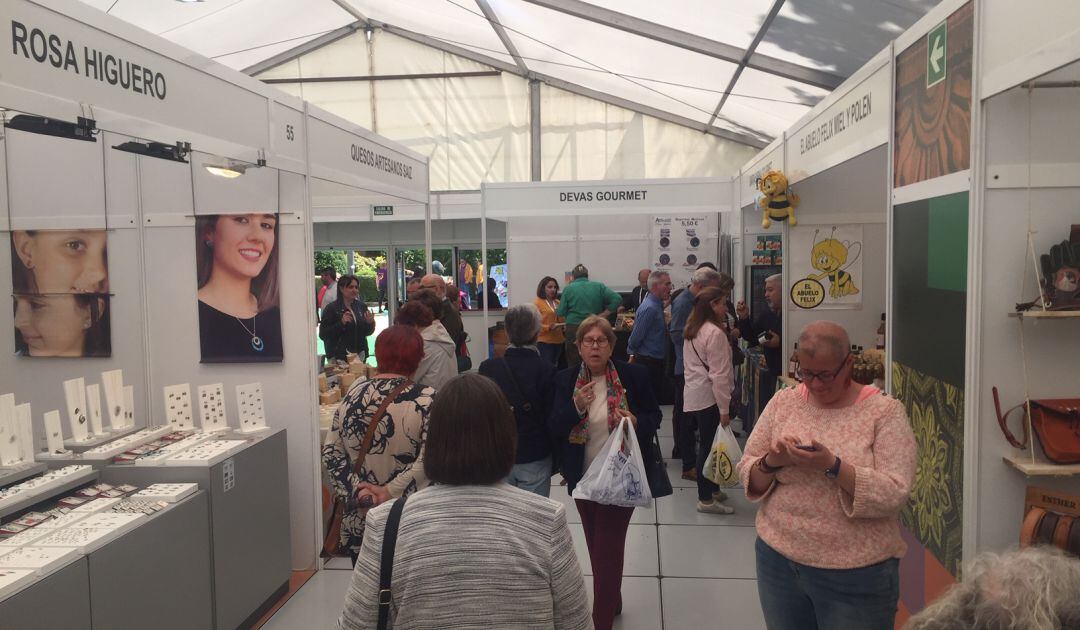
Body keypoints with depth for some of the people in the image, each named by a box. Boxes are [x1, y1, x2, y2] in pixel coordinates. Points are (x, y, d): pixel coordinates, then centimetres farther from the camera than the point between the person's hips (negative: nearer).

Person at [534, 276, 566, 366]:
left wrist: (564, 326, 5)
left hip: (559, 341, 6)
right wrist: (549, 327, -20)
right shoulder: (537, 303, -4)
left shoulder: (558, 303, 14)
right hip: (545, 342, -6)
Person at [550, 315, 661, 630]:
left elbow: (654, 416, 0)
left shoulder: (633, 375, -9)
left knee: (608, 549, -3)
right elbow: (555, 430, -7)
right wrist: (576, 407, -26)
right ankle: (612, 602, 41)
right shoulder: (566, 380, -3)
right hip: (583, 478, 4)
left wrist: (636, 423, -22)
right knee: (596, 545, 19)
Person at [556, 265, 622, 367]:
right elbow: (617, 299, -4)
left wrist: (556, 311, 20)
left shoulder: (568, 288, 0)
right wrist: (604, 314, 0)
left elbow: (561, 312, -2)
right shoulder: (599, 286, 5)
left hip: (574, 329, -2)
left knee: (574, 364, 3)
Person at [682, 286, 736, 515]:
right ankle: (706, 500, 5)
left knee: (706, 444, 16)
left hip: (693, 393, 9)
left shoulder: (691, 330, 13)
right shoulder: (715, 333, -15)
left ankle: (711, 489, 25)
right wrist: (724, 408, -16)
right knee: (709, 447, -2)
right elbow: (719, 374, -18)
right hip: (709, 396, -9)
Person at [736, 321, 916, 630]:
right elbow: (747, 475, 4)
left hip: (855, 575, -3)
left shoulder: (885, 411, -7)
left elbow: (894, 494, -16)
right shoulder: (783, 402, 2)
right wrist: (770, 463, -16)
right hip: (779, 559, 3)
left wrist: (832, 466, -27)